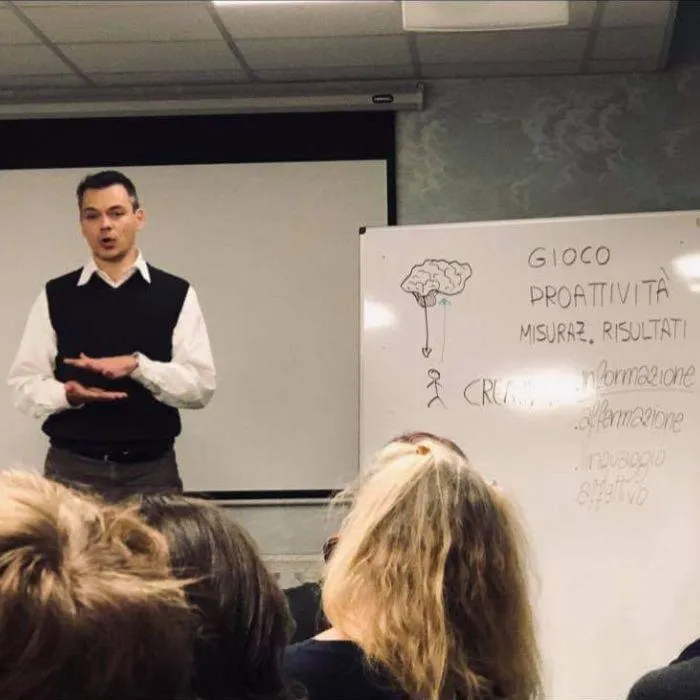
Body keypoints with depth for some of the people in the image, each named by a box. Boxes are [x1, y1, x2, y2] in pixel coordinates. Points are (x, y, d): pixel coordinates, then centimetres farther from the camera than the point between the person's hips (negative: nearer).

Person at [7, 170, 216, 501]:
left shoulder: (176, 294, 4)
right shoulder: (55, 296, 6)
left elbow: (201, 385, -3)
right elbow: (24, 383, 4)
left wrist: (137, 365, -18)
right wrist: (68, 394, -16)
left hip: (153, 470, 0)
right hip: (72, 468, 0)